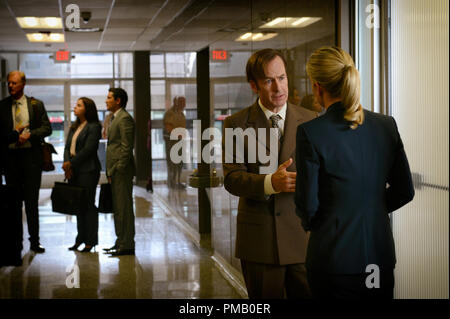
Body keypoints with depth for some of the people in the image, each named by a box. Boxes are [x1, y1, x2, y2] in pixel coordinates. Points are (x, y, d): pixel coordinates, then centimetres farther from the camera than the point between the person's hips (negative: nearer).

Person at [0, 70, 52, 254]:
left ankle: (34, 241, 6)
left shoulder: (36, 105, 5)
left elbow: (47, 128, 1)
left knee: (32, 200, 1)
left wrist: (29, 135, -13)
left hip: (31, 156, -1)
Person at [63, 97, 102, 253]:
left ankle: (90, 241, 3)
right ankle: (81, 238, 19)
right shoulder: (74, 127, 17)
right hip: (73, 171, 8)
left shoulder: (94, 127, -8)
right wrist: (66, 163, -6)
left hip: (87, 171, -8)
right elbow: (67, 147, 11)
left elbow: (88, 150, -15)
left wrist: (71, 163, -13)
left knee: (88, 205, -2)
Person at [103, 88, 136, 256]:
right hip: (115, 172, 10)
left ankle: (127, 245, -2)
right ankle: (121, 242, 21)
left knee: (124, 208, -6)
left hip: (122, 172, -10)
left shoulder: (125, 119, -13)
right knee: (118, 208, 14)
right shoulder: (115, 118, 19)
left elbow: (126, 148, -18)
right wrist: (111, 172, 17)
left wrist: (117, 170, -19)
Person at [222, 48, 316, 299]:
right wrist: (270, 183, -25)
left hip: (303, 234, 1)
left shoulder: (309, 121, 6)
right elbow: (231, 179, -7)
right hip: (258, 238, -1)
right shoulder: (236, 124, 1)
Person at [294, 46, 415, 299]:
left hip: (334, 258, -4)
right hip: (381, 256, 4)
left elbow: (308, 204, -11)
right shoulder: (386, 125, -1)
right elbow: (404, 191, 5)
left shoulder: (311, 133, -14)